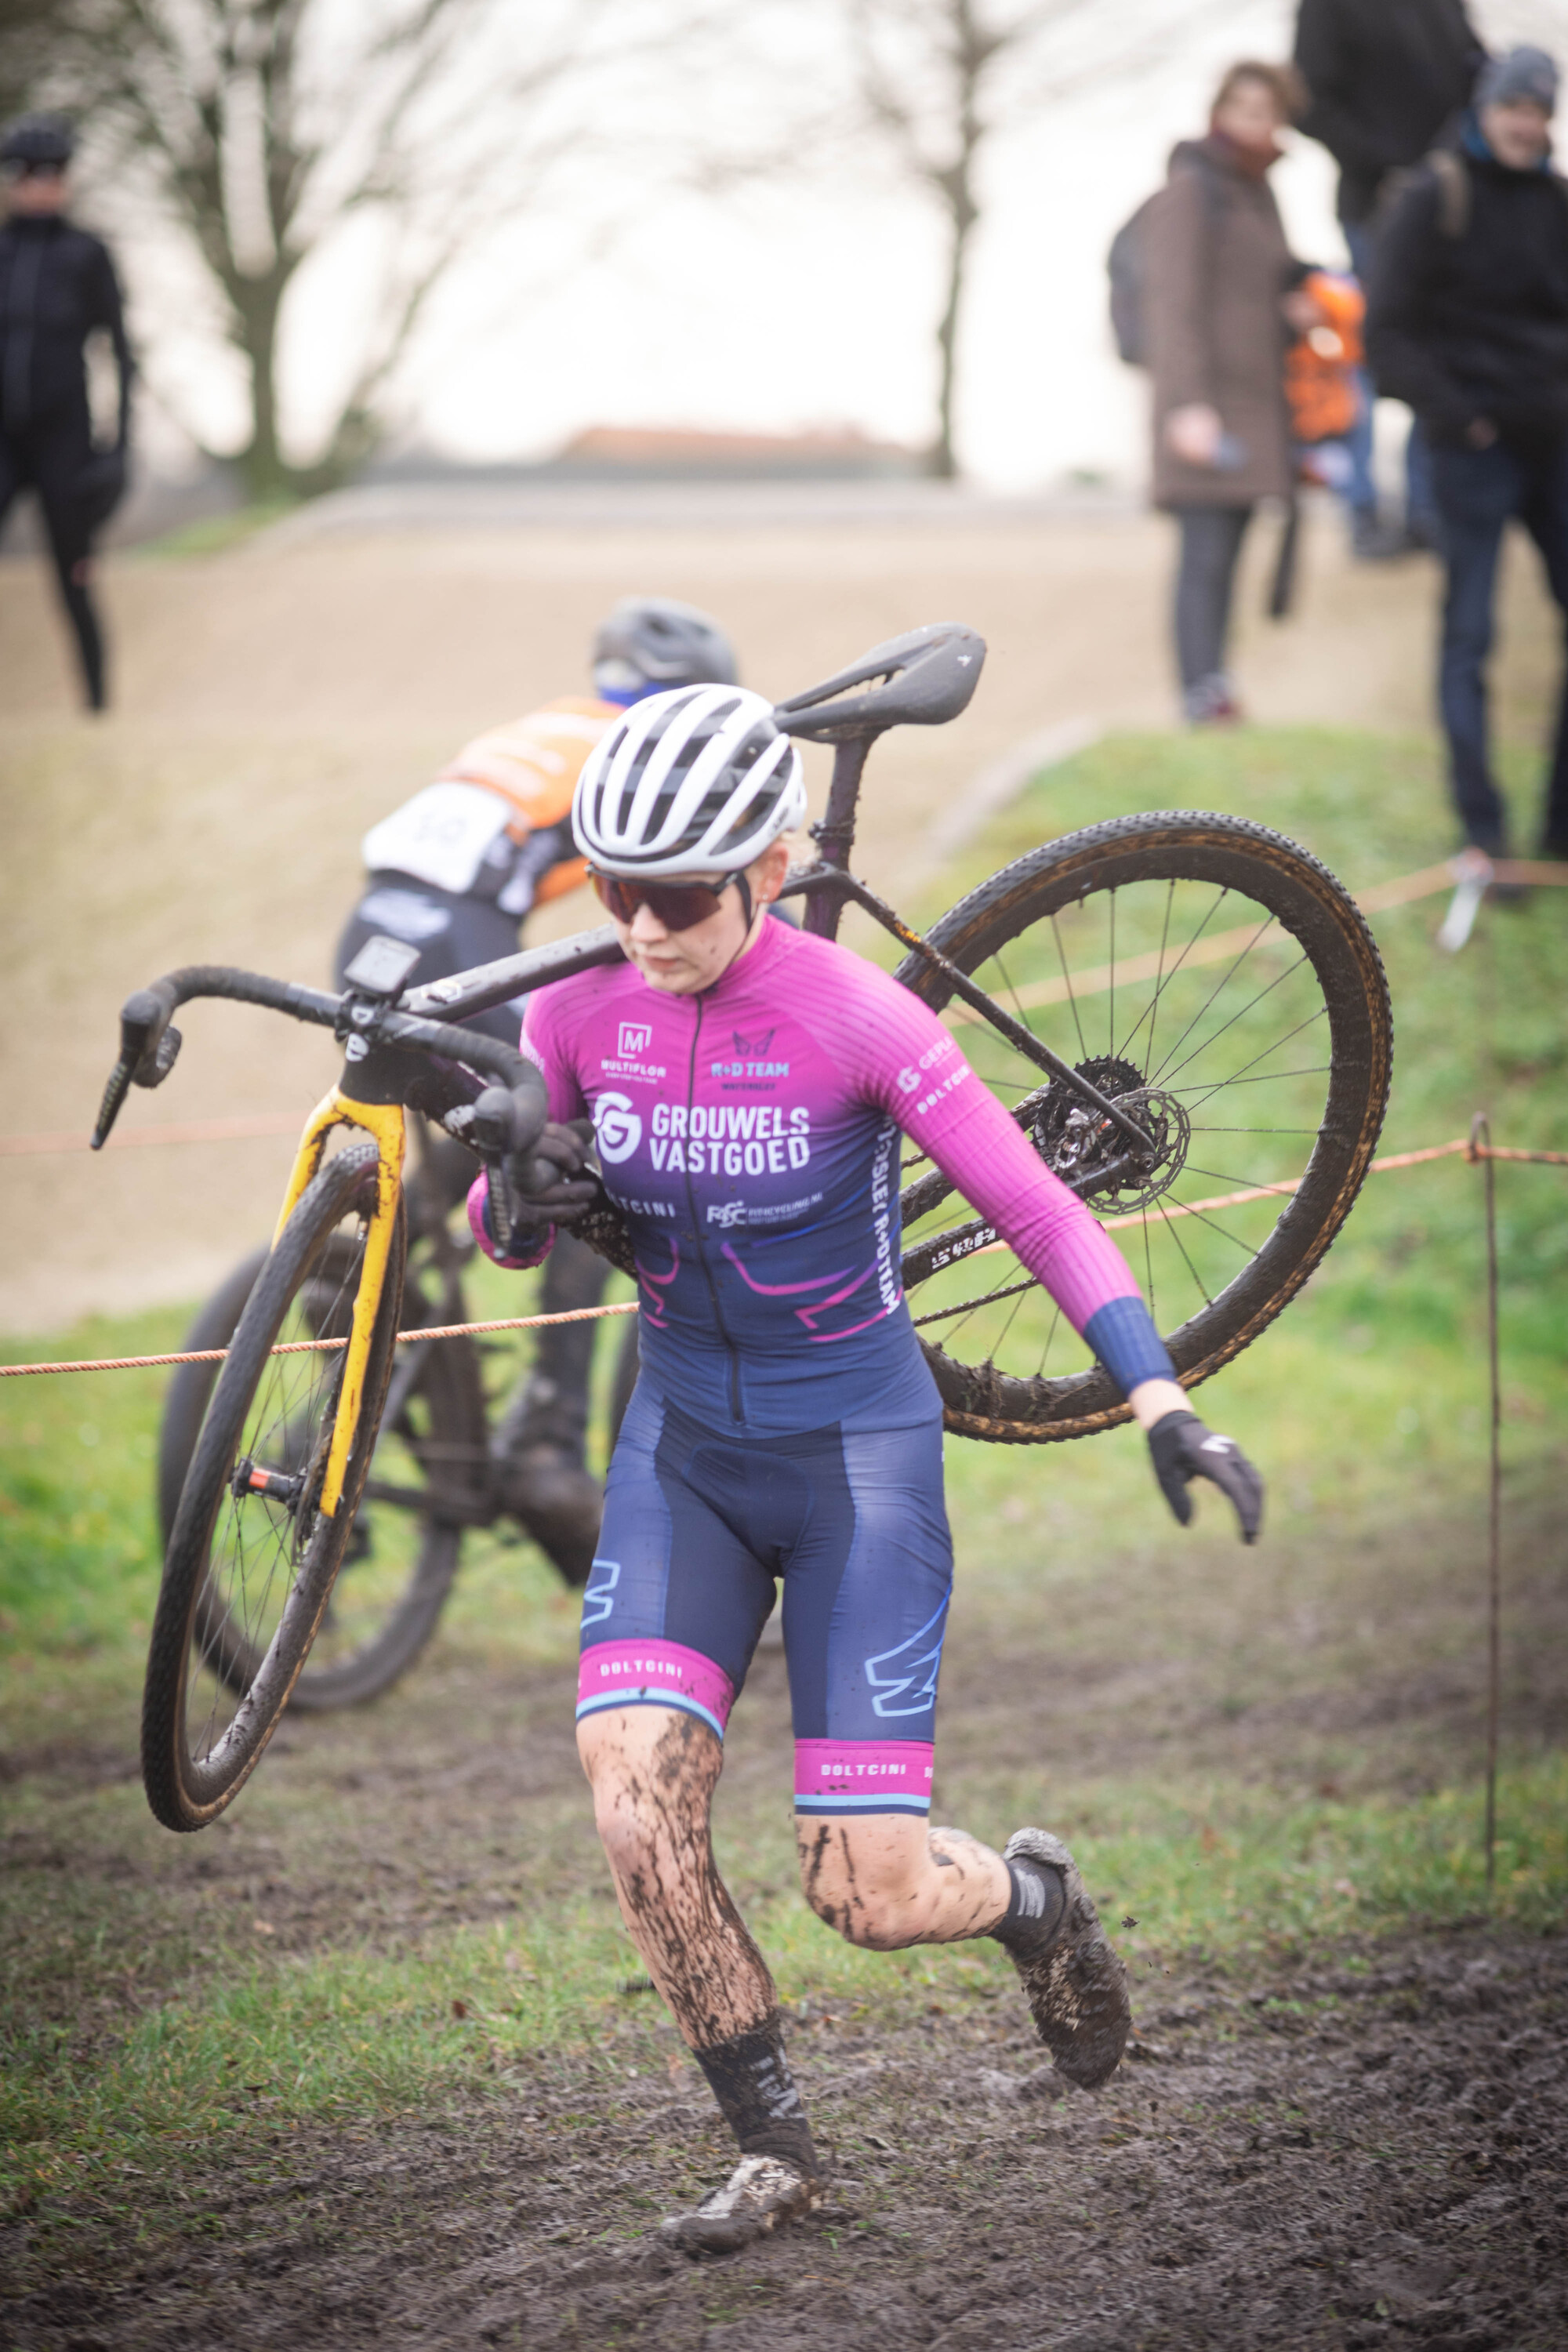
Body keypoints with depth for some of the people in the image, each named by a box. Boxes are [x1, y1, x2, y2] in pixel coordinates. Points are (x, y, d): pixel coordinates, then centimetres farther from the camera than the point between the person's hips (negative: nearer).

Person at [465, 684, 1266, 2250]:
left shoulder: (853, 1018, -18)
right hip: (683, 1441, 4)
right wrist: (527, 1200, -19)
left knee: (869, 1896, -7)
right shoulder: (579, 1009, -6)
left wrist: (1164, 1410, -25)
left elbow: (1039, 1213, -15)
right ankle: (773, 2150, 5)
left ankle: (1035, 1901, 30)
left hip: (857, 1452, -4)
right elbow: (507, 1228, 6)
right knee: (636, 1820, -16)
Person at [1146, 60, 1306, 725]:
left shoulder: (1257, 194, 19)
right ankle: (1203, 696, -18)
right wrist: (1188, 406, -24)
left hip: (1253, 405, 8)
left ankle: (1213, 696, 8)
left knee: (1224, 558, 7)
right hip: (1205, 407, -8)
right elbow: (1174, 303, -15)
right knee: (1206, 554, -13)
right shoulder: (1191, 189, -7)